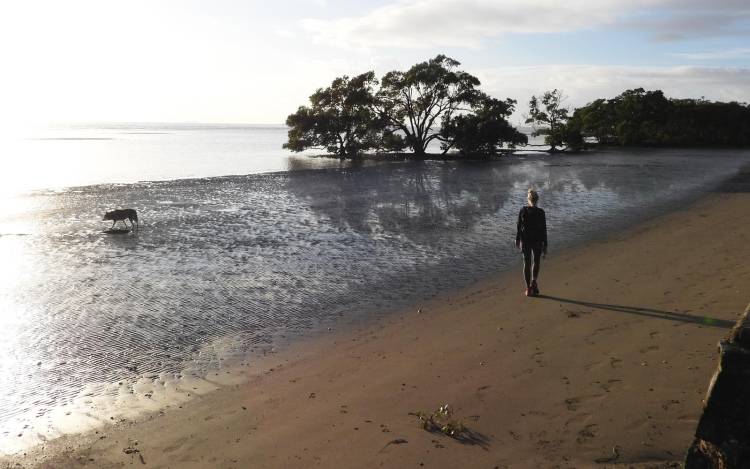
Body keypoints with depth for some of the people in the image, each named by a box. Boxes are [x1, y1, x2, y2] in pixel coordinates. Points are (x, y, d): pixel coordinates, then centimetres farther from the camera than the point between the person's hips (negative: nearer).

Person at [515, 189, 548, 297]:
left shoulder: (522, 211, -6)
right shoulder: (541, 212, -12)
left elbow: (519, 227, 0)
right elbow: (544, 229, -9)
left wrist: (517, 240, 15)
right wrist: (545, 245, -3)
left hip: (525, 240, 2)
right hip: (537, 241, -2)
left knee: (527, 263, 11)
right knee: (537, 262, 20)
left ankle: (528, 288, 12)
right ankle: (533, 282, 1)